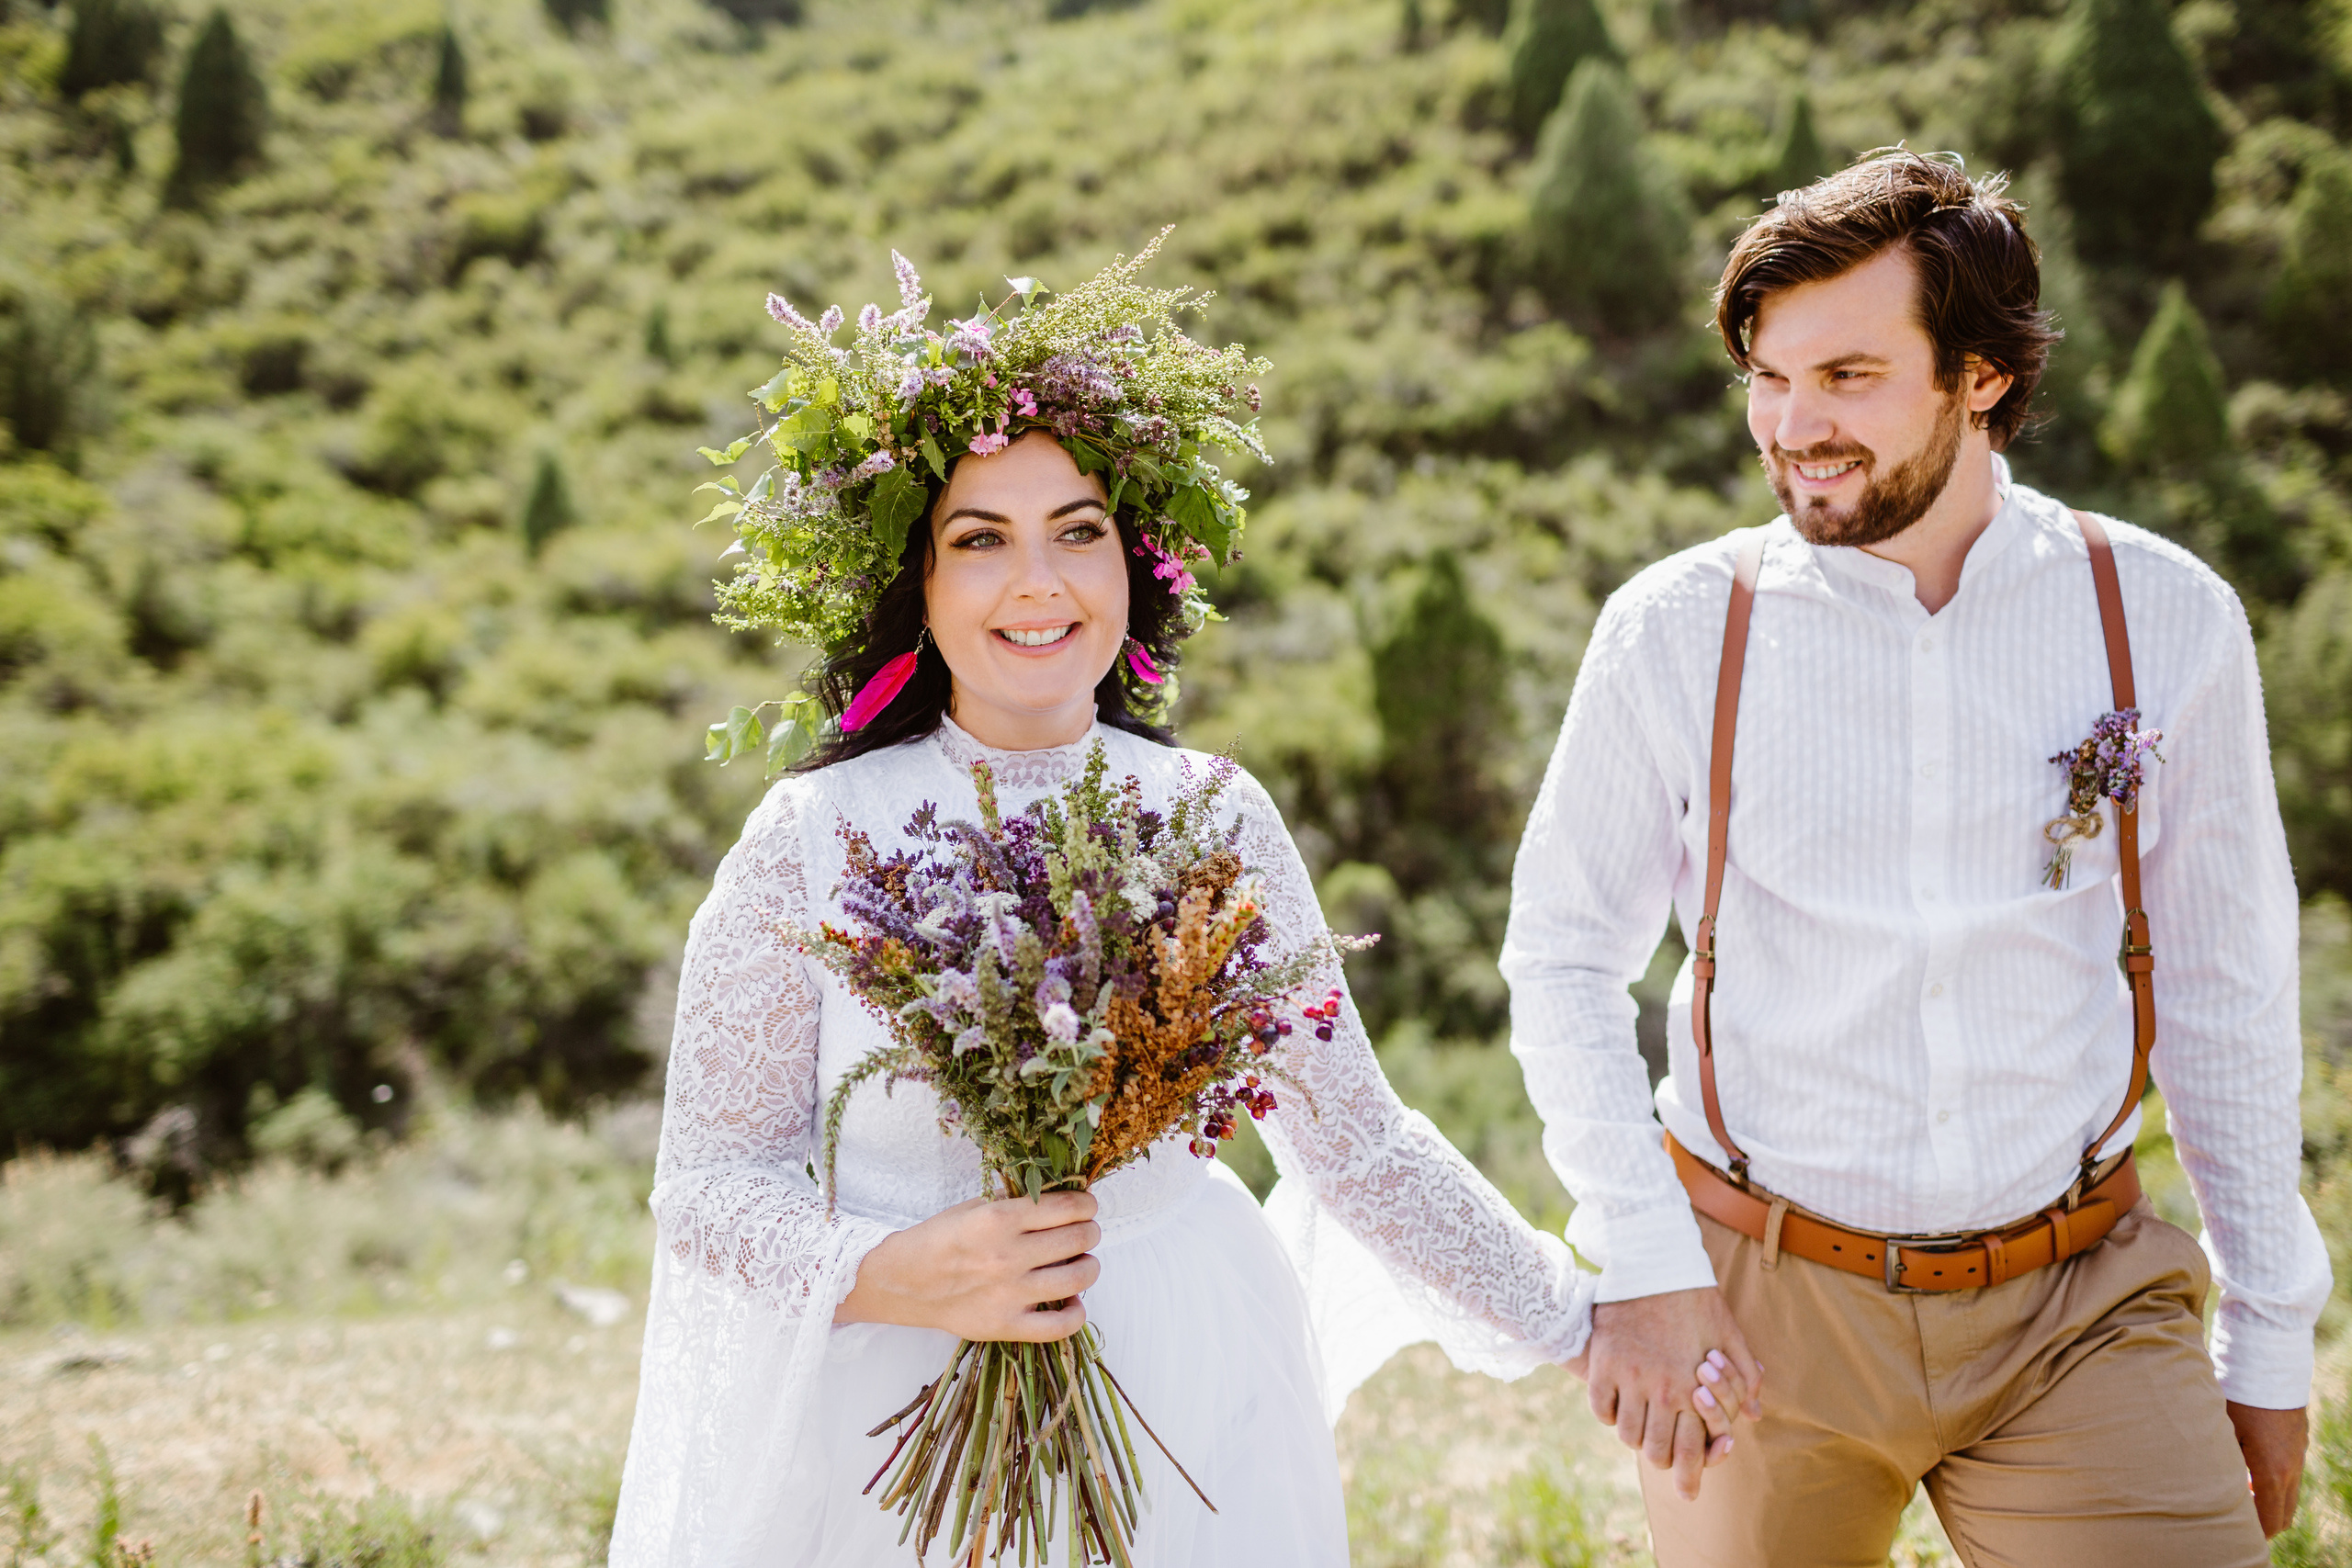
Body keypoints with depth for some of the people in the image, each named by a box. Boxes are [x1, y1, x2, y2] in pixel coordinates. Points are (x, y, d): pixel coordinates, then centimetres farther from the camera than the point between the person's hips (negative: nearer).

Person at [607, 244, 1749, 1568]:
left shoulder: (1219, 823, 0)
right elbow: (710, 1181, -6)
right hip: (906, 1432, -2)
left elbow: (1357, 1141, 4)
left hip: (1192, 1413, 2)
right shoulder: (815, 839, -8)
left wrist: (1585, 1324, 3)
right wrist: (890, 1277, -23)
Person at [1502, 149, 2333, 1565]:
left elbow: (2228, 993, 6)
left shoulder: (2165, 622, -2)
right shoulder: (1676, 633, -5)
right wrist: (1643, 1264, -7)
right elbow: (1563, 960, 3)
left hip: (2080, 1310, 1)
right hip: (1758, 1295, 0)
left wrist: (2272, 1338, 10)